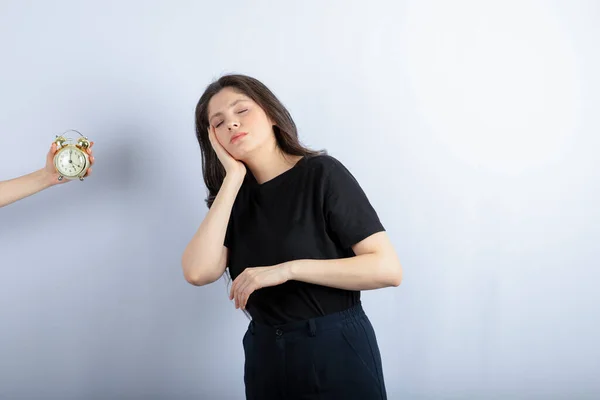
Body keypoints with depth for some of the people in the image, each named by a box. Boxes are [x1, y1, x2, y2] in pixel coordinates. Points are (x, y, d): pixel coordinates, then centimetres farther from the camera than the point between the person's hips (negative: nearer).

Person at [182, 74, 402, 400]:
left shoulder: (322, 172, -10)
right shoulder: (233, 194, 4)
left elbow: (388, 268, -16)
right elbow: (198, 272, -13)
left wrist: (288, 269, -21)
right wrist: (233, 178, -13)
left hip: (336, 351, -4)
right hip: (265, 355, 4)